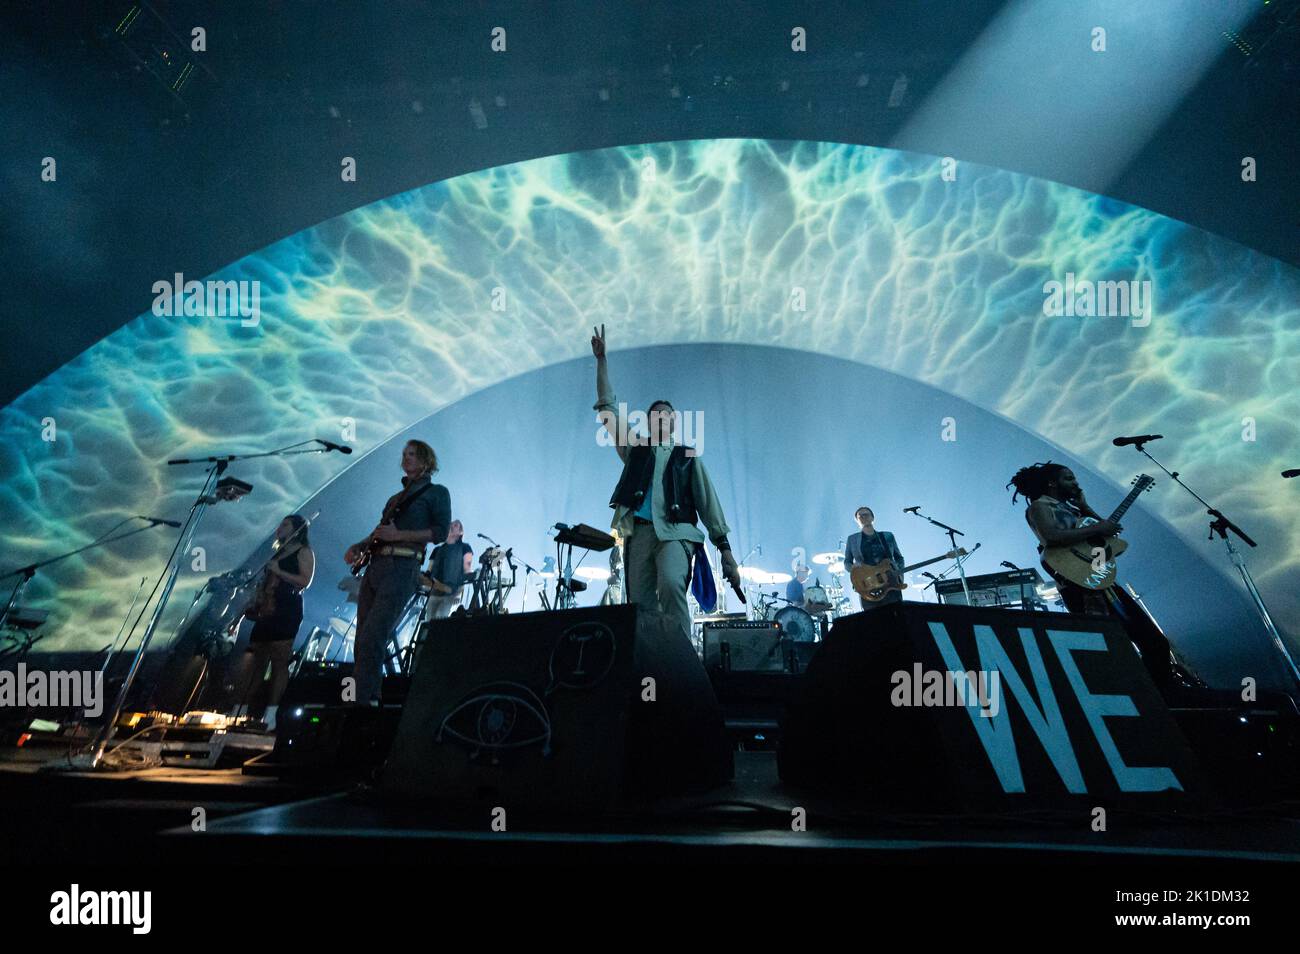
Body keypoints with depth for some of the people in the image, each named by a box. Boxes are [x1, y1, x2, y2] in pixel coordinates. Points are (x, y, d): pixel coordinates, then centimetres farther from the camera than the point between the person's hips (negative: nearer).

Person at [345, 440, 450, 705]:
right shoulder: (396, 498, 27)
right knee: (363, 642, 4)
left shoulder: (436, 492, 7)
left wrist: (399, 535, -13)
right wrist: (360, 546, 10)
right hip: (374, 567, 8)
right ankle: (370, 699, 10)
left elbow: (441, 532, -6)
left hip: (401, 569, -8)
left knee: (371, 640, -17)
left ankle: (361, 703, -16)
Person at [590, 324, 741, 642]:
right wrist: (601, 359, 13)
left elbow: (708, 503, 13)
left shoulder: (687, 457, 18)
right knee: (640, 606, -6)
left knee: (671, 585, -29)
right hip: (638, 532, 3)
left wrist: (725, 549, 4)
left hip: (674, 531, -2)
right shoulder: (635, 448, 23)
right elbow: (608, 408, 18)